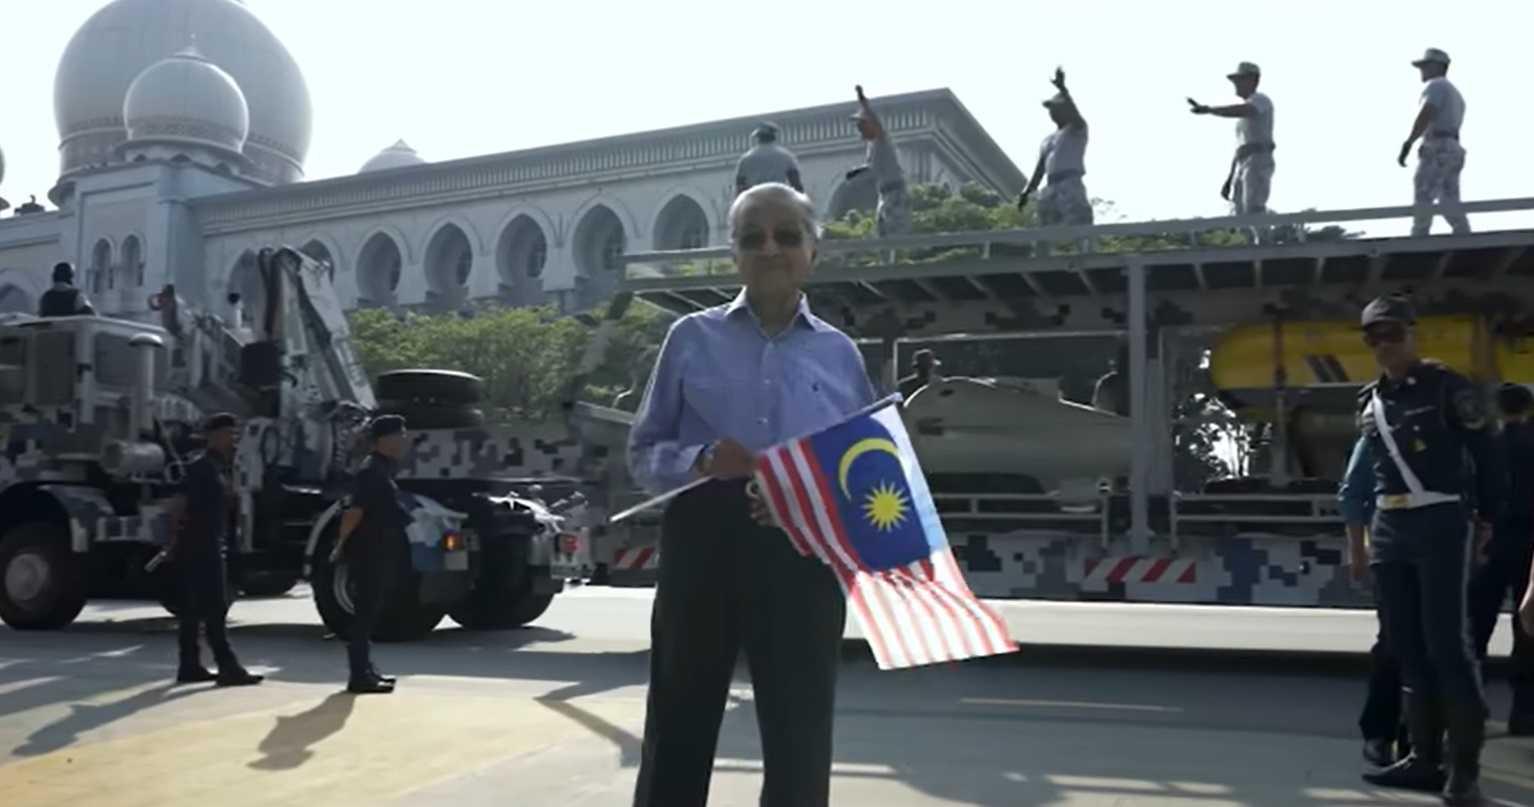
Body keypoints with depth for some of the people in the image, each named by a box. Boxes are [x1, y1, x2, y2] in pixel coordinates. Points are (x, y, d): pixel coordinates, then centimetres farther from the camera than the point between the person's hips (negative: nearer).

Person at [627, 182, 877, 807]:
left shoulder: (839, 352, 11)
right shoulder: (693, 338, 8)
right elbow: (643, 454, 7)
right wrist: (701, 461, -14)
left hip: (804, 553, 1)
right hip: (704, 540, -1)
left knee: (800, 732, 7)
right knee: (679, 722, 7)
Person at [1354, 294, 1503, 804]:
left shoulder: (1447, 387, -5)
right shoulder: (1369, 401, 12)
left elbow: (1485, 455, -2)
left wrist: (1486, 518, 2)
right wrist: (1369, 527, 14)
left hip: (1439, 524, -6)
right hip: (1388, 529, 6)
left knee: (1447, 646, -8)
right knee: (1407, 648, 9)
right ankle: (1424, 758, 16)